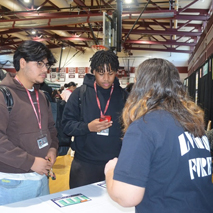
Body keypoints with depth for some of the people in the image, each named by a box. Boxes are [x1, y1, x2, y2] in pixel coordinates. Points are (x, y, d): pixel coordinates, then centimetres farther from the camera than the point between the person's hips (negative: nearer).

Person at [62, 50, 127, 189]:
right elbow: (66, 124, -2)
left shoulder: (123, 95, 3)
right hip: (85, 164, -1)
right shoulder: (81, 93, 0)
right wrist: (87, 127, -17)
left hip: (115, 163, 1)